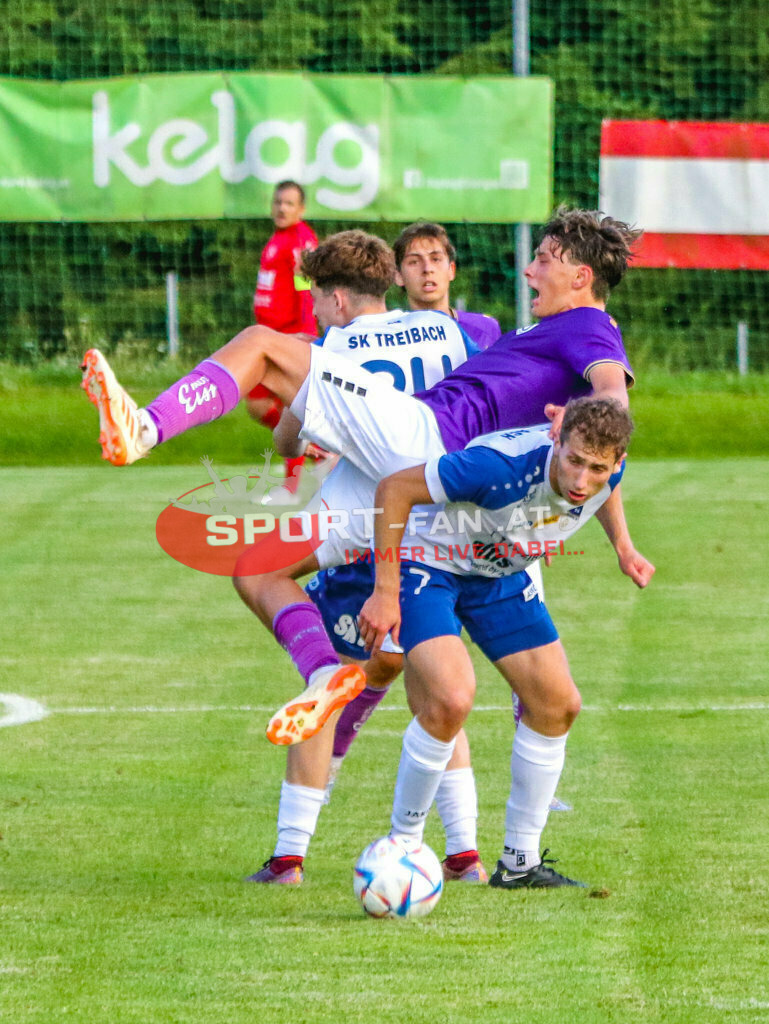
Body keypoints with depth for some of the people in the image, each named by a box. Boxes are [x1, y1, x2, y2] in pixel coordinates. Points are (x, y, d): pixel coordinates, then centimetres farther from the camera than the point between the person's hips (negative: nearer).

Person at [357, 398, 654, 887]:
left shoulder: (607, 472, -17)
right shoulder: (502, 466, -39)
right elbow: (394, 488, -29)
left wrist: (622, 544, 2)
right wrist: (386, 592, -27)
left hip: (501, 574, 7)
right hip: (428, 564, -7)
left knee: (558, 705, 2)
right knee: (452, 699, -27)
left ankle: (520, 861, 16)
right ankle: (402, 844, -7)